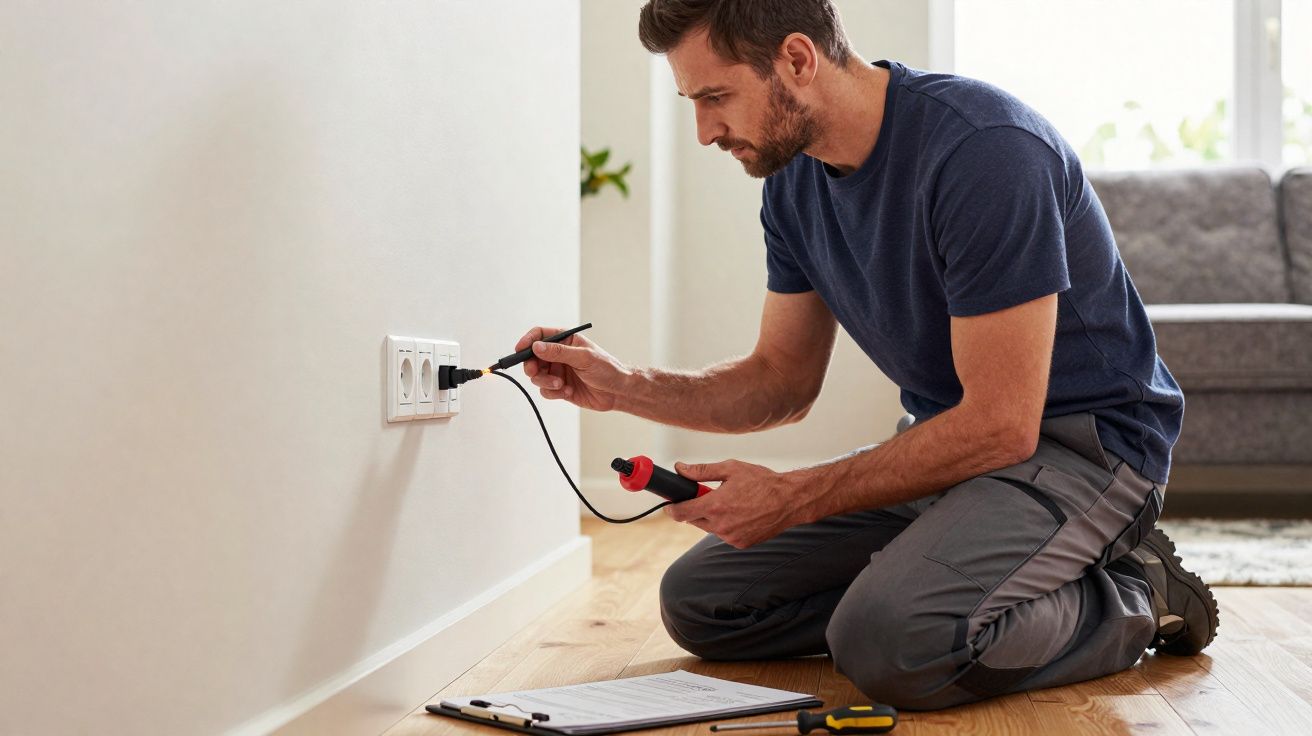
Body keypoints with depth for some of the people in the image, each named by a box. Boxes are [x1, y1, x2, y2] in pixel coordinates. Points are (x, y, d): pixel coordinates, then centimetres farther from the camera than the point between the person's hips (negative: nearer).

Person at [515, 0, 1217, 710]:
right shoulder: (795, 180, 1)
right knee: (694, 600, 4)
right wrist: (624, 386, -6)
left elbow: (1001, 425, -26)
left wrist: (790, 498, -21)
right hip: (942, 441, 8)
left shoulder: (983, 149, -25)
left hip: (1079, 441, -8)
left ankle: (1128, 600, -5)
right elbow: (784, 380, 10)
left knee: (892, 644, -33)